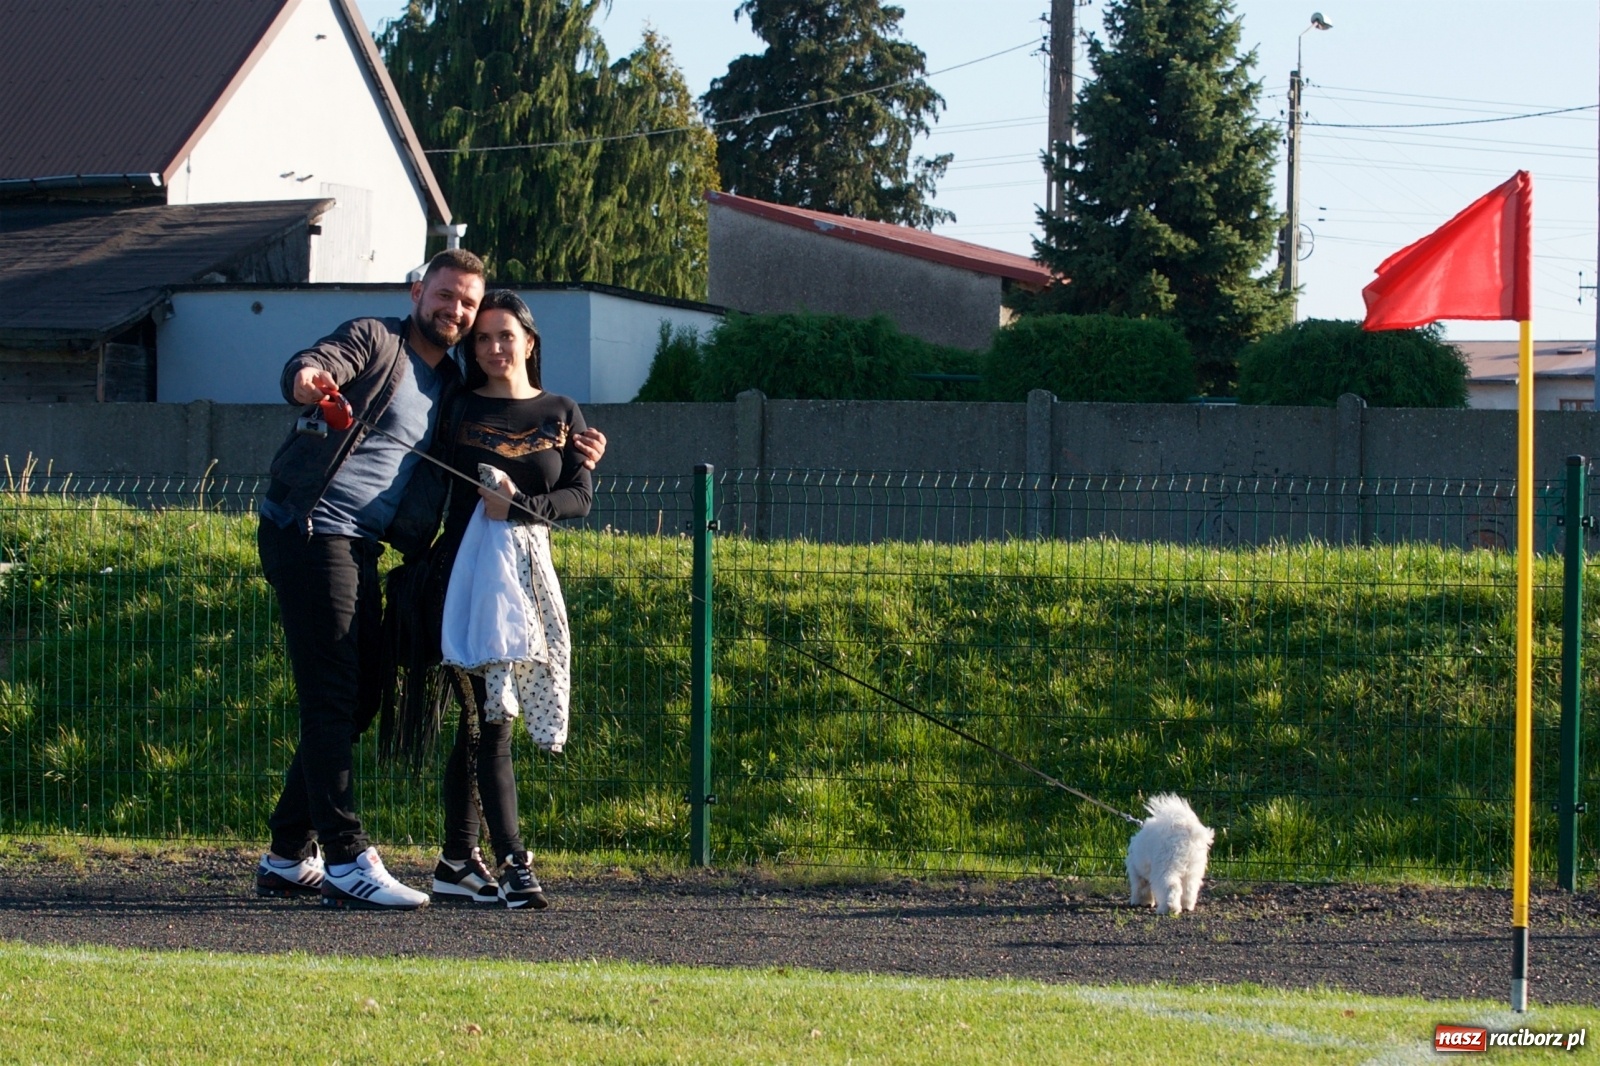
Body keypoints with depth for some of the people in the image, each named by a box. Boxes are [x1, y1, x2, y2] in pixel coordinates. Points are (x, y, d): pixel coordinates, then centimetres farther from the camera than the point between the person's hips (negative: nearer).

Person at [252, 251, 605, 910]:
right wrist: (309, 381, -48)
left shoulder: (450, 387, 19)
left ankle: (289, 859, 19)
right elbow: (305, 370, -22)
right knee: (333, 699, -12)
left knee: (359, 702, 11)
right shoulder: (374, 340, -4)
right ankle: (346, 862, -14)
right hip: (308, 532, -9)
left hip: (360, 549, 9)